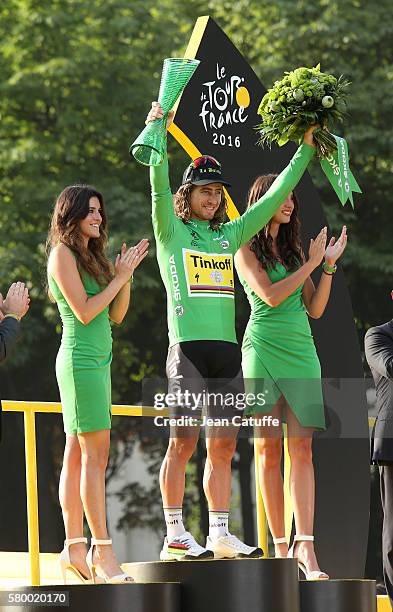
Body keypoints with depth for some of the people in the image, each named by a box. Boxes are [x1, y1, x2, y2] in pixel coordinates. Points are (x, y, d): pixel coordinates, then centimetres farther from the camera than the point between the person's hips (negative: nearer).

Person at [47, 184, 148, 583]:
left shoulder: (92, 256, 18)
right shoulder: (63, 254, -7)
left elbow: (116, 315, 14)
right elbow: (84, 311, -15)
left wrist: (125, 275, 2)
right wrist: (120, 277, -9)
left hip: (97, 361, 9)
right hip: (81, 360, -9)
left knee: (77, 455, 7)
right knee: (95, 455, -13)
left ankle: (75, 550, 7)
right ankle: (102, 552, -15)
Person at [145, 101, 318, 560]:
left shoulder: (229, 235, 19)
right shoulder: (171, 232, 5)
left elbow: (274, 197, 22)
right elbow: (160, 186, -10)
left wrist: (304, 151, 20)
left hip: (227, 350, 6)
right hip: (188, 348, -5)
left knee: (223, 446, 4)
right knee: (183, 442, -8)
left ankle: (220, 535, 7)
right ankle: (174, 536, -6)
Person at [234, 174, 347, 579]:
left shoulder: (292, 249, 18)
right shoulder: (247, 250, 3)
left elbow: (315, 308, 15)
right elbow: (270, 295, -11)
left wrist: (329, 266, 4)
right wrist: (312, 263, -6)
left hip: (301, 350, 4)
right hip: (263, 349, -4)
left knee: (301, 447, -8)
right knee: (268, 447, -3)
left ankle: (305, 545, -17)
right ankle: (280, 545, 0)